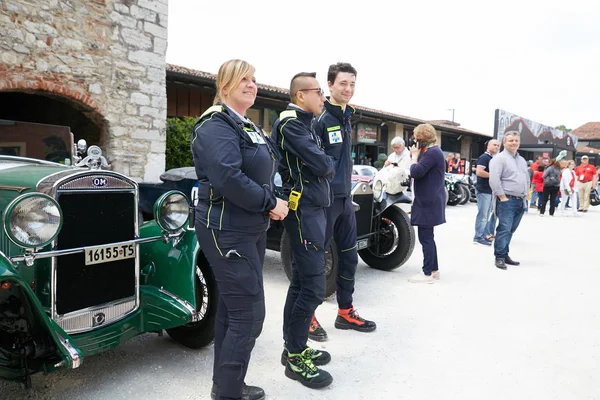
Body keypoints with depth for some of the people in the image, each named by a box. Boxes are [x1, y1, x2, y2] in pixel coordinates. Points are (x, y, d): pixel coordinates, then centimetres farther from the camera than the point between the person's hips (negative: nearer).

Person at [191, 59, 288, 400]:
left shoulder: (249, 127, 16)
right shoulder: (216, 126, -14)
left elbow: (261, 174, 21)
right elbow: (228, 177, -27)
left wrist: (274, 201, 3)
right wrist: (270, 203, -19)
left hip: (252, 229, 10)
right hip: (227, 231, -10)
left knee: (232, 309, 16)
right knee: (249, 313, -7)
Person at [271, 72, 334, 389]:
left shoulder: (303, 124, 19)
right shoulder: (289, 123, -12)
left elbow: (320, 164, 16)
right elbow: (320, 164, -19)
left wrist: (324, 165, -3)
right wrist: (328, 164, 0)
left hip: (312, 209, 10)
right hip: (304, 210, -10)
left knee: (300, 282, 14)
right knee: (313, 286, -7)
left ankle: (293, 348, 25)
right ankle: (295, 359, 6)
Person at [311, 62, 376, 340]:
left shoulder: (346, 118, 14)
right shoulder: (319, 119, -13)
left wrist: (346, 191, 18)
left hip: (345, 197, 9)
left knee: (349, 256, 14)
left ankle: (345, 313, 27)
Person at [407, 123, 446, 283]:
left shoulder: (432, 152, -17)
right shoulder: (432, 151, 17)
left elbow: (415, 172, -23)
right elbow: (421, 172, 15)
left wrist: (414, 156, -8)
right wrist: (416, 156, 5)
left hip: (428, 202, -11)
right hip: (428, 201, 11)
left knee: (425, 238, -6)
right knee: (427, 237, 16)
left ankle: (427, 274, -1)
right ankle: (434, 270, 24)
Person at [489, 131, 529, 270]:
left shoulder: (522, 160, 20)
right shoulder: (499, 158, -7)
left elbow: (527, 179, 27)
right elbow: (494, 180, -16)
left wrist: (525, 195, 15)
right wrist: (503, 197, -18)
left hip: (520, 201, 8)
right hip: (507, 200, -8)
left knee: (511, 230, 11)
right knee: (504, 229, -10)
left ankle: (505, 254, 19)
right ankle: (499, 257, -3)